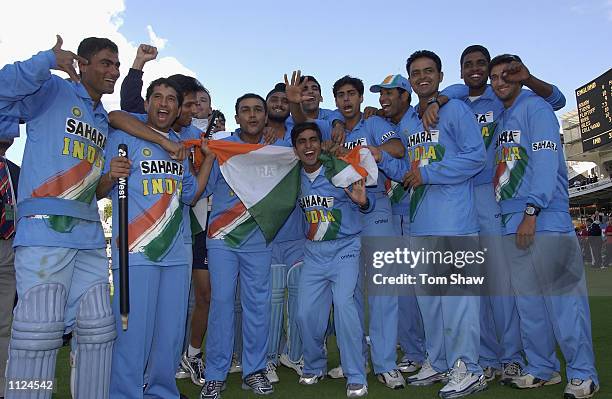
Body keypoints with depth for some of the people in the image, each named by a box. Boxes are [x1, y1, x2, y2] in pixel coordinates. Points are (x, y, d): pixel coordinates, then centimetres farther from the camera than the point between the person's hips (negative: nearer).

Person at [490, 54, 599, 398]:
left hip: (545, 220, -7)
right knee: (528, 302, 10)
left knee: (562, 298, -4)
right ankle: (542, 369, 21)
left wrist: (532, 211, -17)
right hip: (513, 225, 7)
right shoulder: (499, 119, 20)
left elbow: (546, 162, -12)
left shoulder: (535, 107, -1)